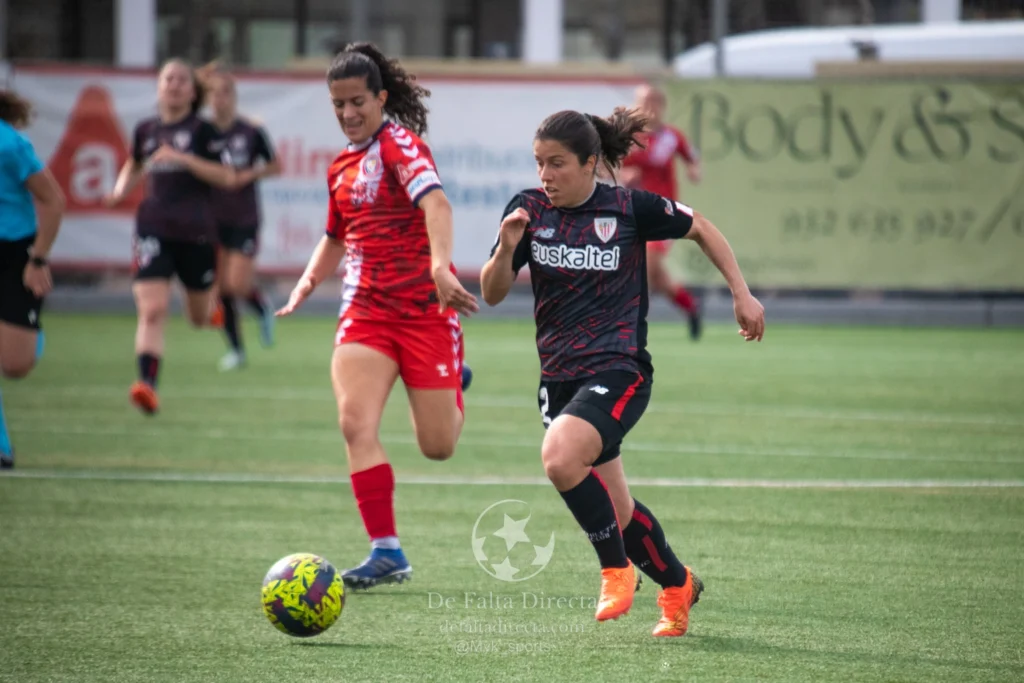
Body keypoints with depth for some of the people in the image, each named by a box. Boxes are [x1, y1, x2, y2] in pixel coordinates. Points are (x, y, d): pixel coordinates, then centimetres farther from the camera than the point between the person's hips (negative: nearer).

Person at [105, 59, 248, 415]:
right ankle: (147, 385, -26)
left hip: (196, 231, -1)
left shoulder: (202, 131, -1)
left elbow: (228, 178, -11)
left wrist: (183, 159, -20)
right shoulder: (146, 130, 9)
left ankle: (216, 304, 52)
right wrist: (121, 189, 9)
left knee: (199, 318, 14)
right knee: (152, 310, -18)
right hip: (154, 229, 1)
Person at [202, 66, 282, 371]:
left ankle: (263, 309, 23)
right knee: (221, 289, 3)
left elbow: (276, 165, 1)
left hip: (244, 220, -3)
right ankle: (235, 349, 18)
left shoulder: (252, 133, -8)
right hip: (213, 219, 3)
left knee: (237, 284, -12)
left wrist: (251, 174, -14)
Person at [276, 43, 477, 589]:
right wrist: (308, 282, 13)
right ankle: (386, 552, -13)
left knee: (437, 446, 2)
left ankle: (453, 386, 39)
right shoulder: (342, 165, 13)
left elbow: (435, 202, -28)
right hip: (365, 311, 6)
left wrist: (440, 266, -45)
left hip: (425, 309, -6)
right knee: (355, 424, -17)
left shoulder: (399, 143, -10)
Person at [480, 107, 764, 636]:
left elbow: (701, 229, 10)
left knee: (560, 457, -31)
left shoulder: (632, 208, -7)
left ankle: (617, 568, -11)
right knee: (615, 510, 11)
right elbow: (493, 294, 2)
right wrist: (507, 249, -17)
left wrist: (742, 294, 8)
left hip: (619, 369, -5)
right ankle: (677, 585, 37)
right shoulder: (529, 210, 1)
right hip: (559, 376, 5)